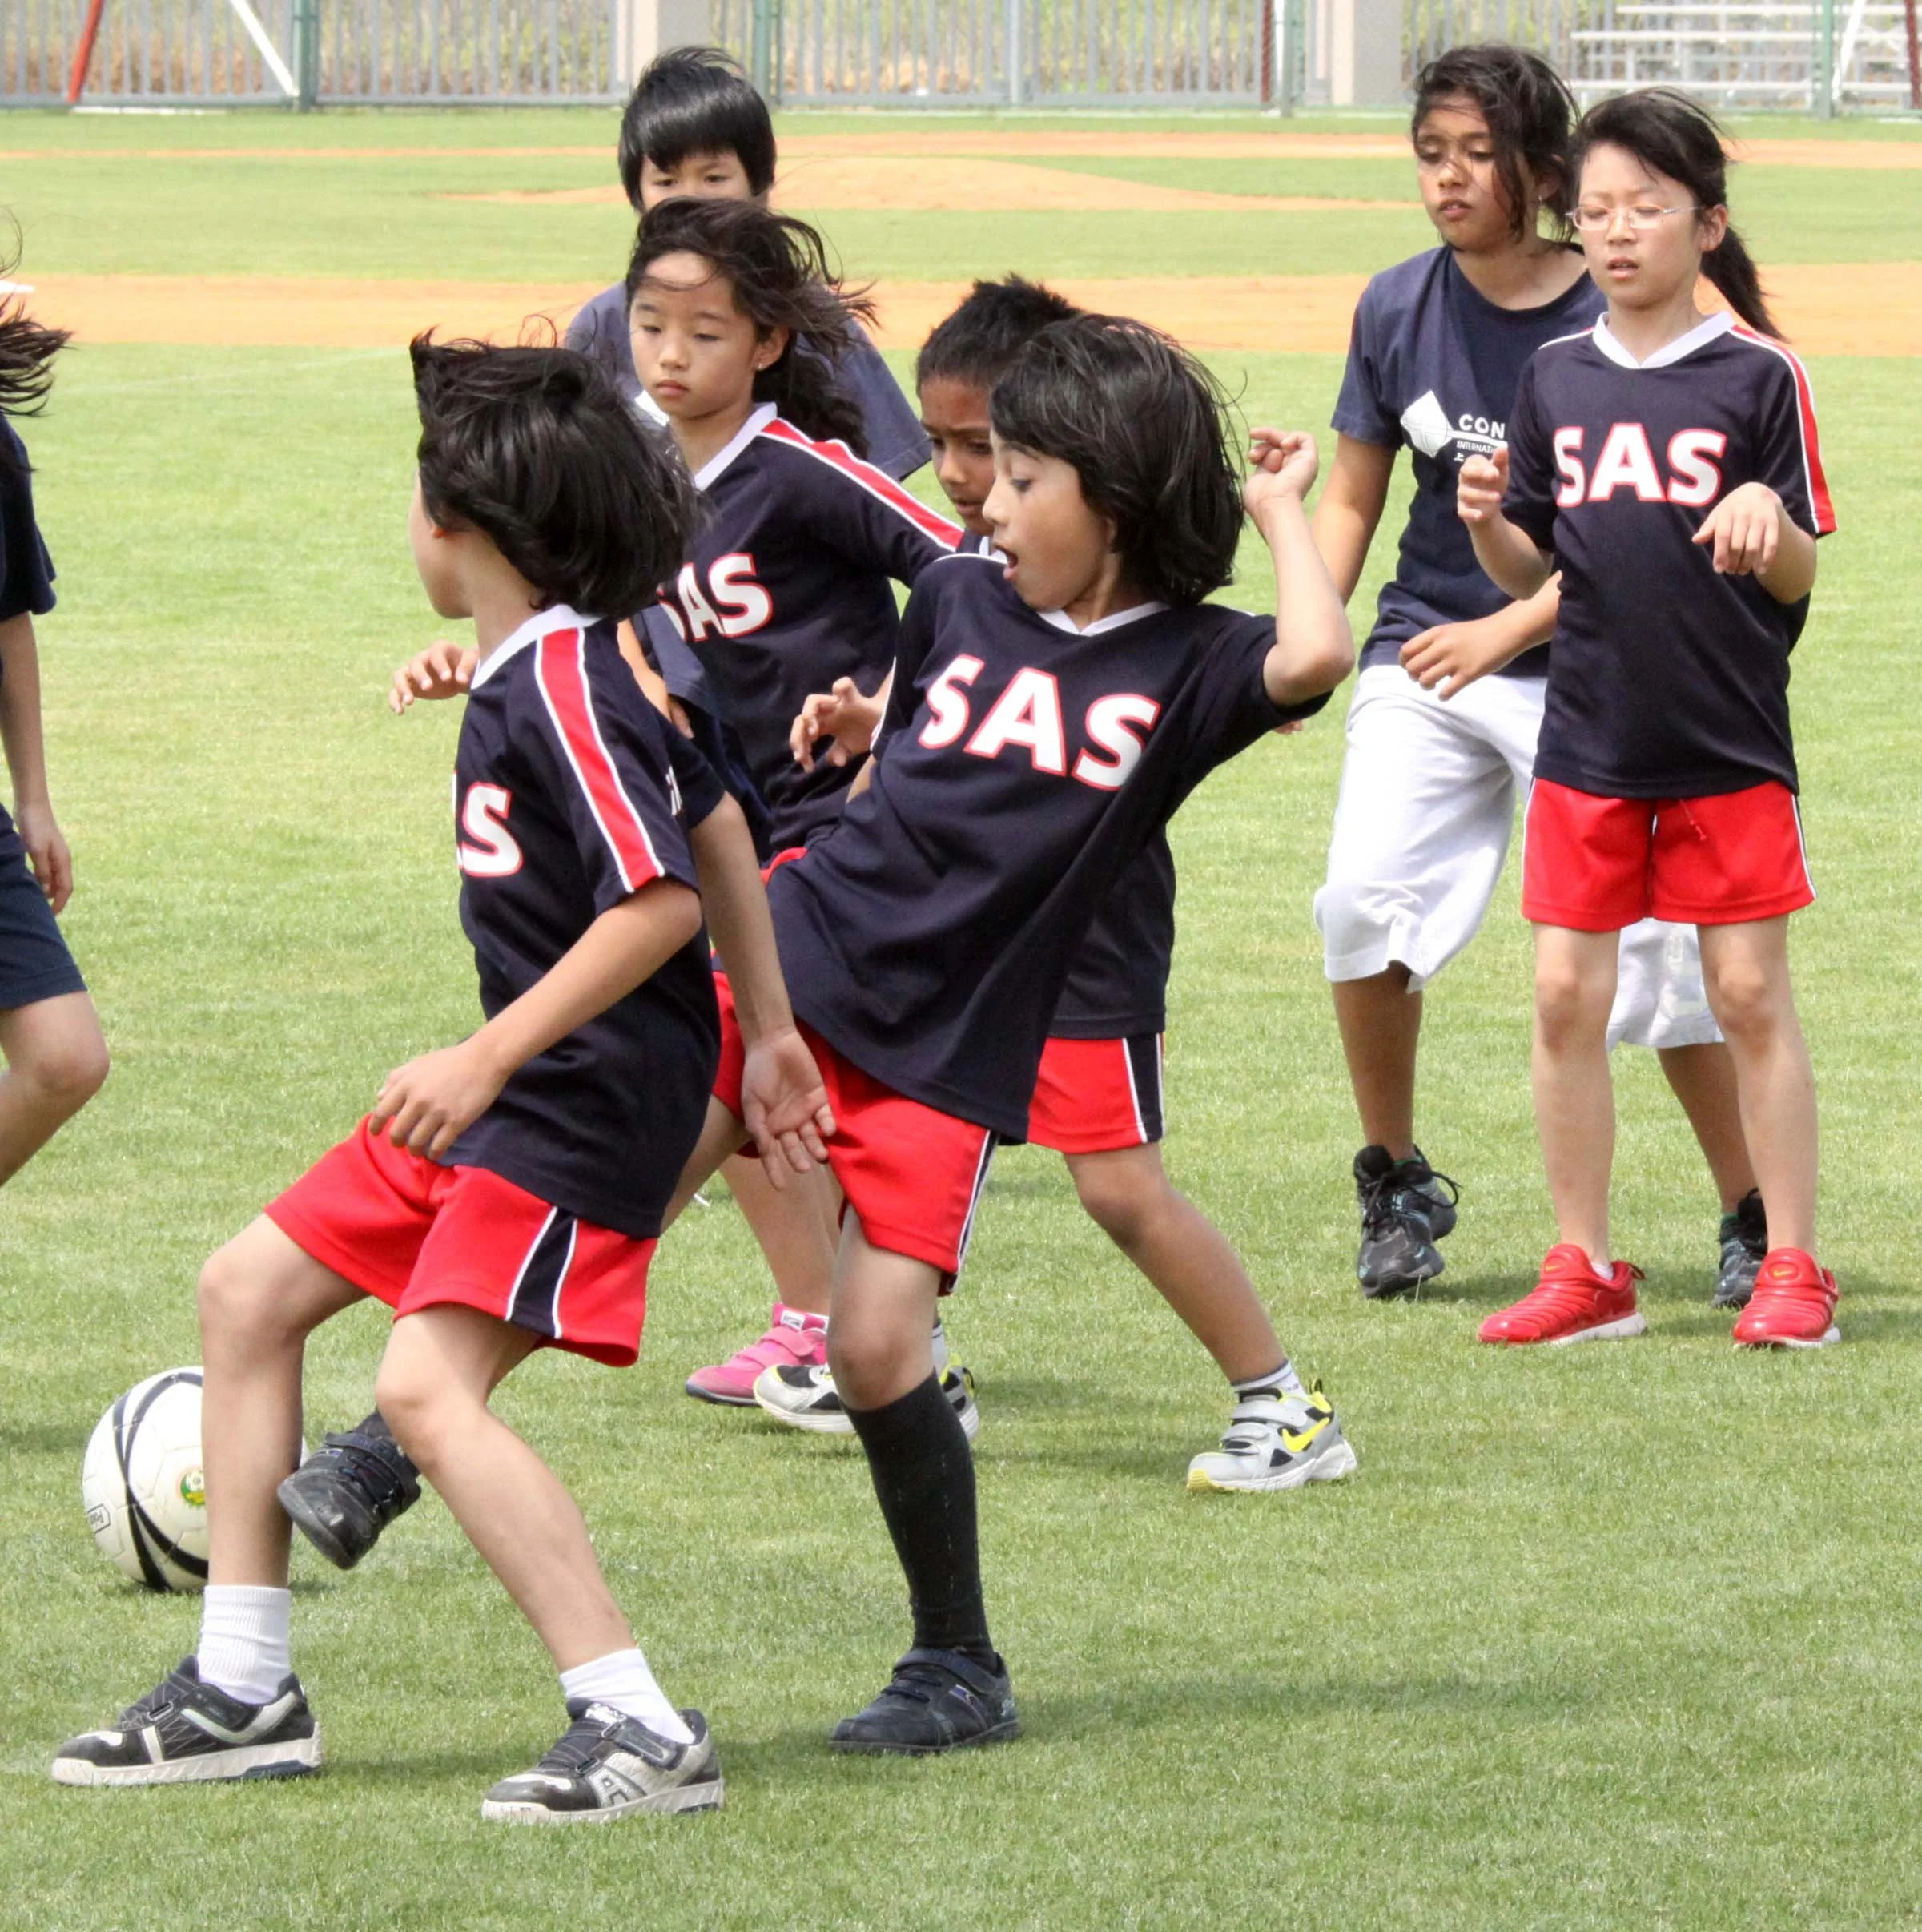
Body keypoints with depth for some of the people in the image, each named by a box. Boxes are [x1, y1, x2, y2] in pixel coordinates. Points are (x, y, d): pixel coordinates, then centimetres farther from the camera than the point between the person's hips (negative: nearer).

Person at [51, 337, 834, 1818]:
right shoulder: (527, 668, 9)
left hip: (588, 1098, -11)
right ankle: (243, 1689, 19)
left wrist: (486, 1062, -24)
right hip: (511, 1085, 11)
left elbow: (660, 900, -26)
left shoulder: (561, 684, -20)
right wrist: (770, 1030, 21)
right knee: (251, 1289, 13)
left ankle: (642, 1731, -21)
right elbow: (714, 816, 16)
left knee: (429, 1387, -21)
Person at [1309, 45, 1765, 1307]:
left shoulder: (1611, 326, -11)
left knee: (1654, 939, -8)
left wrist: (1509, 626, -21)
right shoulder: (1399, 309, 2)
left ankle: (1754, 1221, 7)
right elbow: (1354, 499, 11)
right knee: (1366, 896, -16)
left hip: (1580, 667, -3)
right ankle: (1398, 1187, 3)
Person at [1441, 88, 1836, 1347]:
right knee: (1567, 995, 3)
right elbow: (1526, 571, 10)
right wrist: (1487, 522, -11)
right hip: (1587, 737, 4)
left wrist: (1765, 518, -24)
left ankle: (1793, 1268, 9)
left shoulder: (1759, 376, -4)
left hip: (1730, 741, -4)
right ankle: (1586, 1272, 13)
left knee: (1750, 993, 1)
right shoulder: (1557, 379, 6)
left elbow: (1799, 578, -4)